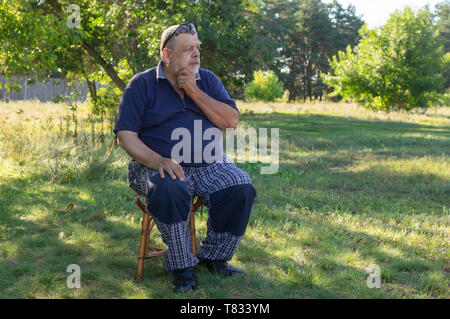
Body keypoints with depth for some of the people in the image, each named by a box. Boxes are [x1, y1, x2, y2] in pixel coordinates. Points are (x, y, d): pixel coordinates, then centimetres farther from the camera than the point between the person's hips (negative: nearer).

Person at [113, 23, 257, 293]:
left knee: (241, 188, -23)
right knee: (169, 190, -37)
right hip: (158, 165, -3)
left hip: (208, 165, 4)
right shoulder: (142, 84, 1)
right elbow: (126, 135, -6)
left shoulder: (207, 80, 11)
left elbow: (231, 122, -1)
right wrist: (157, 161, -24)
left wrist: (194, 92, -11)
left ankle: (214, 257, -3)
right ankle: (181, 267, -18)